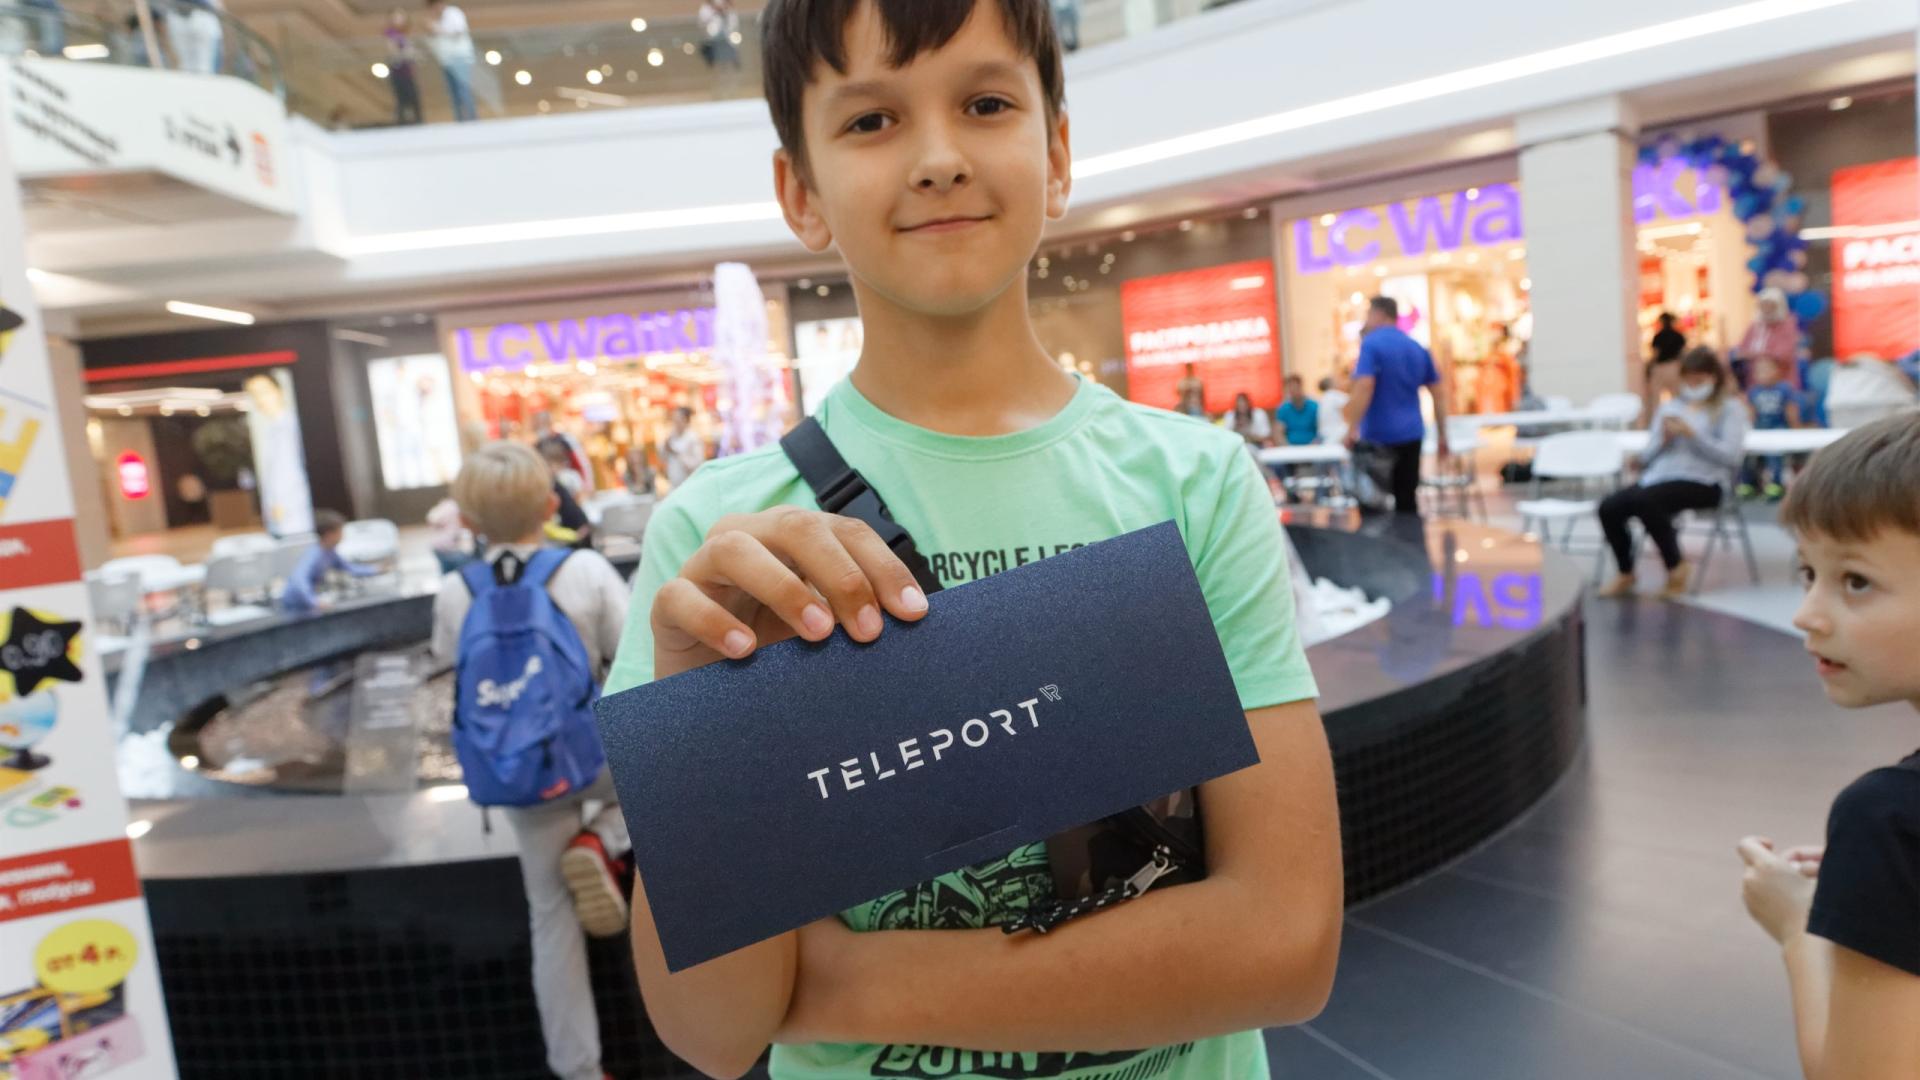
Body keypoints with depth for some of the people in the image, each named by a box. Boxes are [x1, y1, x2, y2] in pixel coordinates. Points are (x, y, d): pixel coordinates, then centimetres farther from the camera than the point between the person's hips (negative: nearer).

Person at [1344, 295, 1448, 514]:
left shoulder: (1371, 344, -6)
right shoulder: (1418, 348, 13)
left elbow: (1364, 387, -20)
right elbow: (1439, 393, 13)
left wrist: (1352, 429, -19)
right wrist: (1442, 436, 17)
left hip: (1378, 436, -6)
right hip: (1411, 435, 6)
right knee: (1407, 500, 6)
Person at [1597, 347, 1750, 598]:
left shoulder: (1730, 409, 10)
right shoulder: (1669, 408, 24)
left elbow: (1730, 455, -6)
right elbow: (1647, 457, 18)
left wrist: (1691, 434, -12)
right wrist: (1664, 440, -2)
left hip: (1703, 481, -5)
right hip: (1660, 477, 5)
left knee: (1644, 500, -36)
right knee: (1609, 507, -25)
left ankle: (1677, 568, -15)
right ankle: (1626, 574, -4)